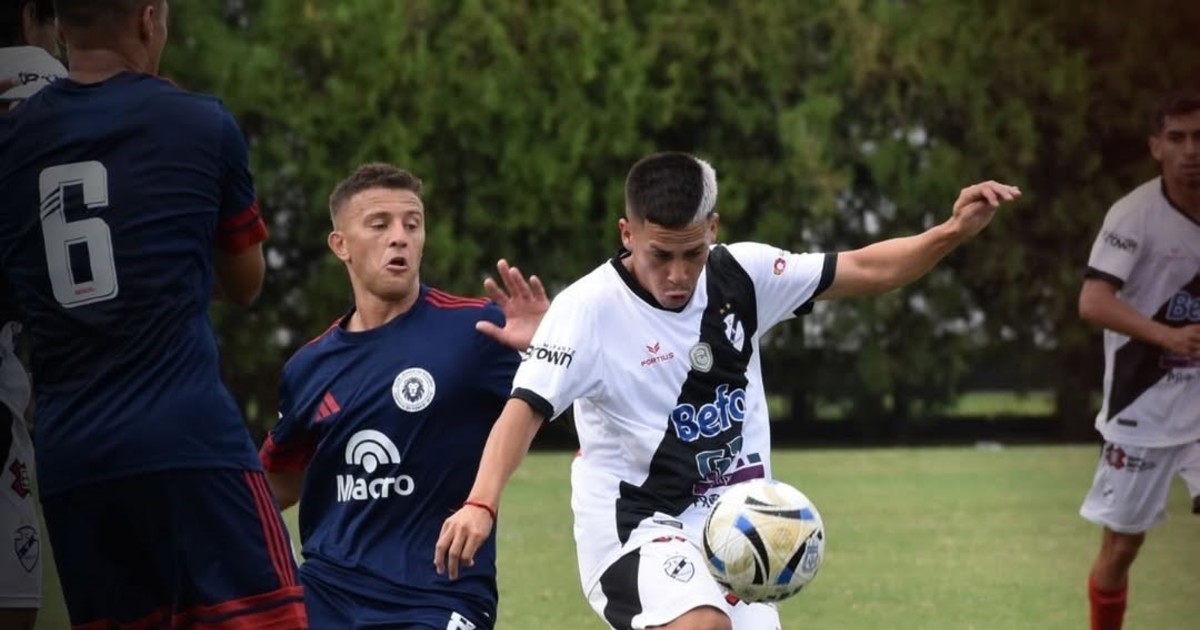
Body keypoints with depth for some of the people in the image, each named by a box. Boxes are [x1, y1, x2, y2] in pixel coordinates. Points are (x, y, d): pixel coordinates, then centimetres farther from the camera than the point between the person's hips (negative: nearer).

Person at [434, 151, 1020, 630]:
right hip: (636, 526, -6)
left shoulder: (740, 274, -3)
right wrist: (481, 504, -41)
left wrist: (953, 232, -12)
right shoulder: (589, 308, -17)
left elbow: (868, 269, 4)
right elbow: (526, 409, -25)